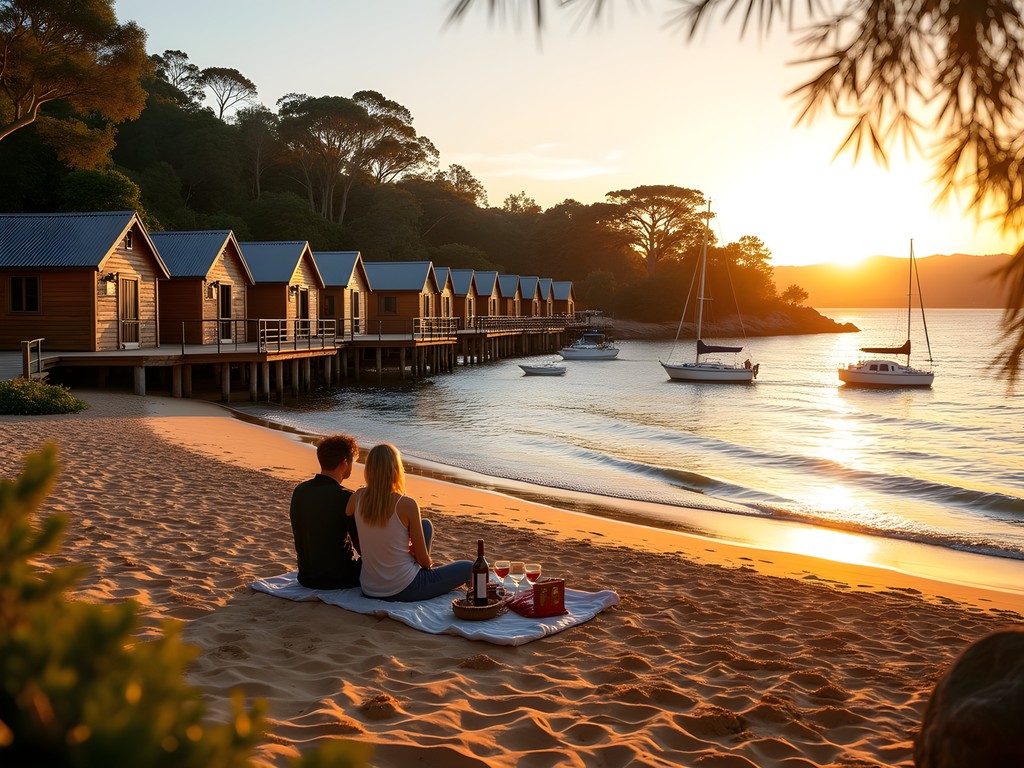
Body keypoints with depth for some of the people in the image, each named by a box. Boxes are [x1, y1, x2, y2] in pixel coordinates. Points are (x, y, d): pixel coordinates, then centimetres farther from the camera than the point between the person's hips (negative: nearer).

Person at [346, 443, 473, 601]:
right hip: (402, 591, -6)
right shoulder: (407, 505, -21)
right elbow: (424, 560, -12)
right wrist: (428, 563, 13)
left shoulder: (358, 497, -8)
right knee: (469, 567, 13)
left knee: (426, 525, 24)